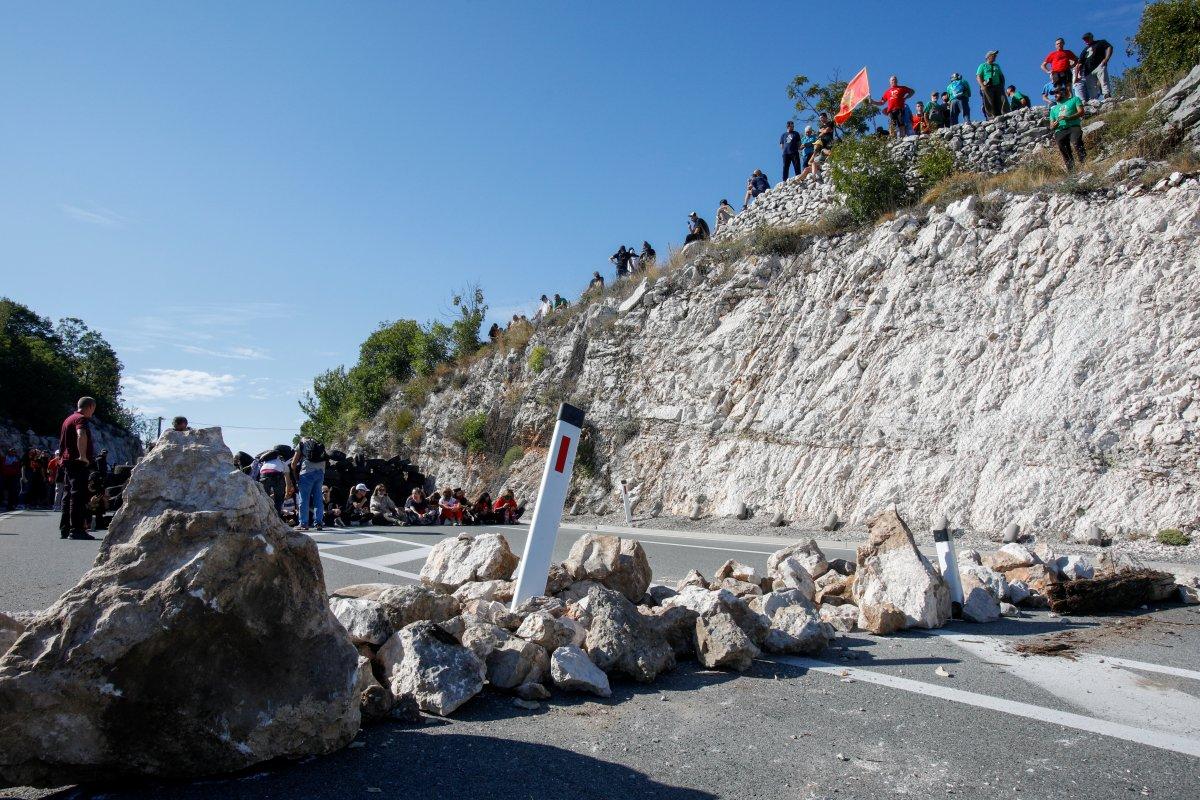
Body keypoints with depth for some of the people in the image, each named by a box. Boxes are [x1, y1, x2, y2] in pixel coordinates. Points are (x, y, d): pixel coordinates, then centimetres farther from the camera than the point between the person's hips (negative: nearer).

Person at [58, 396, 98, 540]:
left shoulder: (68, 419, 22)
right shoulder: (82, 419, -10)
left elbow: (62, 443, 31)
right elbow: (81, 435, -32)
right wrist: (83, 456, -31)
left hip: (67, 460, 10)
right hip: (79, 463, -10)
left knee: (69, 495, 13)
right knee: (79, 496, -10)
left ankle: (65, 529, 18)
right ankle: (76, 529, -12)